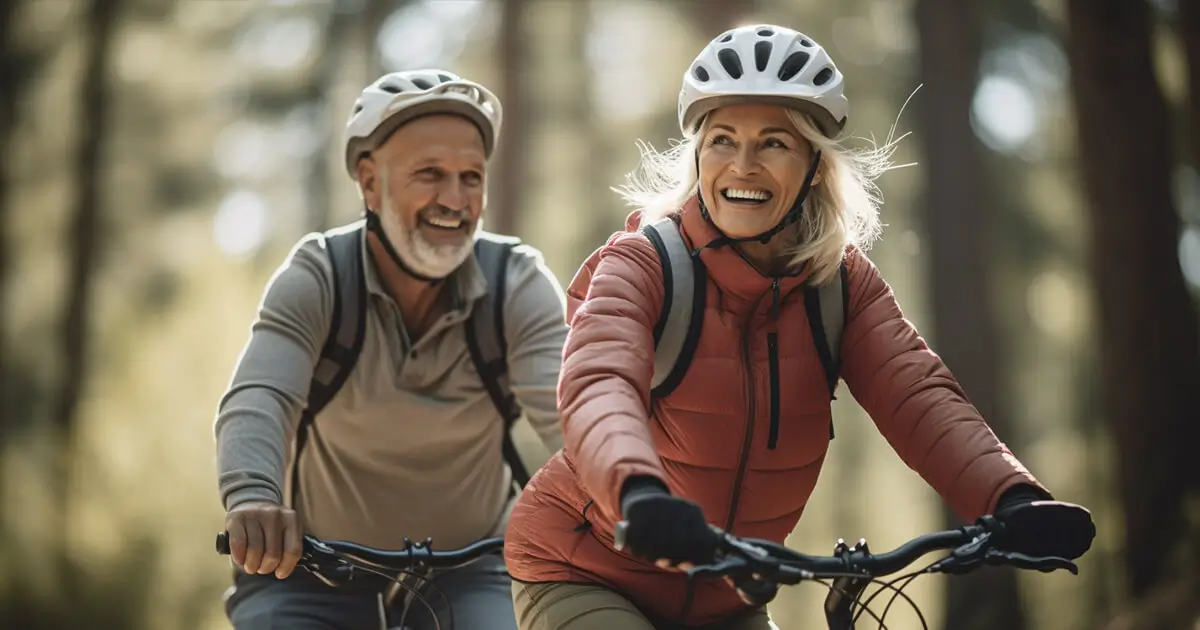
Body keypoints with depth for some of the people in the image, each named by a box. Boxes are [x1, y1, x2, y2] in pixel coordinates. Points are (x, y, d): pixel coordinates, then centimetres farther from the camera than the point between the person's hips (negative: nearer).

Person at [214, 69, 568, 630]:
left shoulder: (519, 286, -14)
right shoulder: (315, 279, -16)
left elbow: (568, 408, -29)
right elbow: (257, 399, -32)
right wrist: (251, 499, -55)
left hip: (469, 566, 0)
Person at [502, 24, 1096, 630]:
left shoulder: (841, 280, -4)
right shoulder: (643, 264, -17)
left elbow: (918, 393, -18)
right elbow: (598, 387, -35)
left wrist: (1013, 501, -37)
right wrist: (640, 494, -57)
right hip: (584, 580, -4)